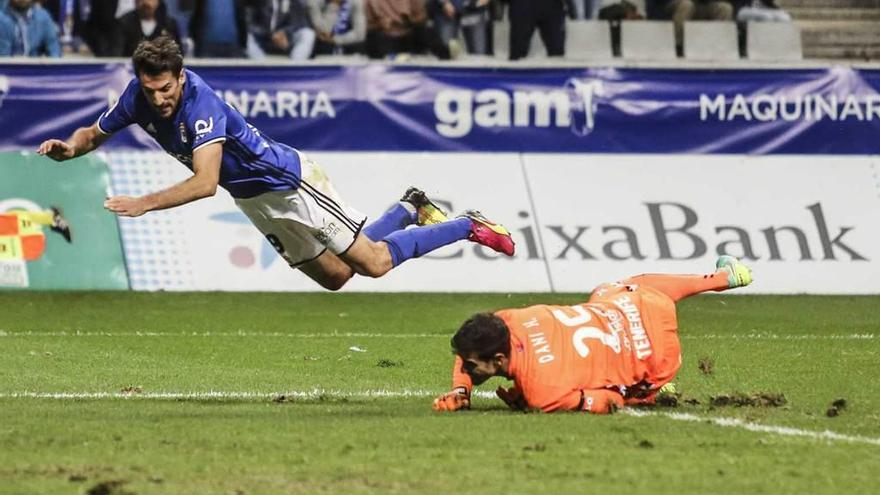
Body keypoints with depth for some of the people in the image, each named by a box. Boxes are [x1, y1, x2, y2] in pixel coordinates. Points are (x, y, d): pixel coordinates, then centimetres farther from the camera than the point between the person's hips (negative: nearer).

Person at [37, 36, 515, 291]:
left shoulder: (202, 105, -34)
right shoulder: (140, 95, -13)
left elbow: (205, 183, -43)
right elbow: (95, 133, 4)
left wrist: (144, 203, -48)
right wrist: (67, 147, -17)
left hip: (288, 180, -8)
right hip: (253, 199, 8)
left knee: (373, 262, -5)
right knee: (335, 276, 16)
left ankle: (468, 226, 13)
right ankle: (410, 209, 35)